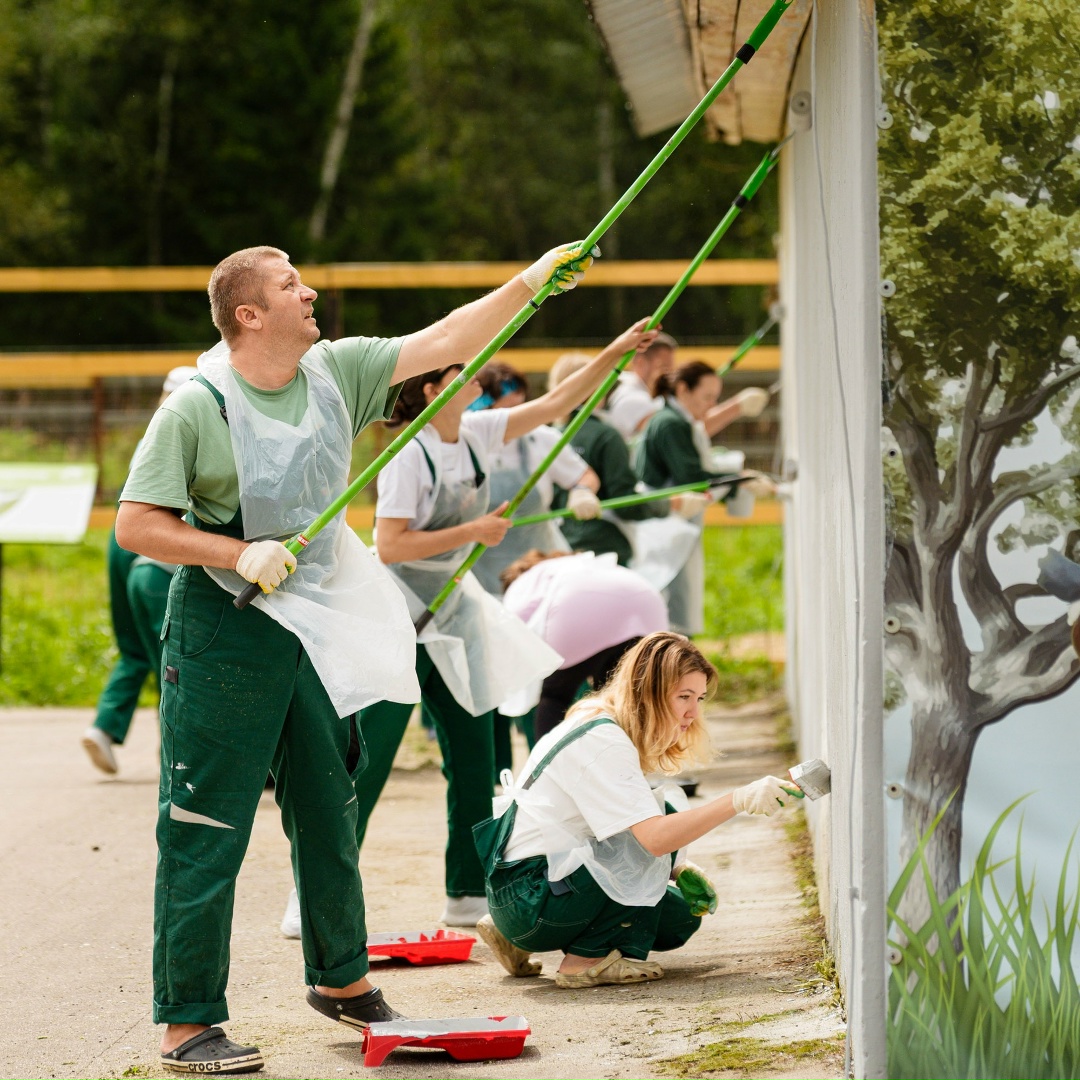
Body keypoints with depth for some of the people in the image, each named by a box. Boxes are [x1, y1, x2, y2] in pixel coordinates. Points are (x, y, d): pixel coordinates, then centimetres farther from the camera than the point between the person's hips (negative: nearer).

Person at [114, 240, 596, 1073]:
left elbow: (443, 343, 7)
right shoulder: (196, 408, -14)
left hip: (316, 627, 7)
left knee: (329, 812, 18)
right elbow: (135, 526, -14)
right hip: (224, 636, -7)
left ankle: (341, 977, 36)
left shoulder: (335, 372, 3)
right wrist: (240, 555, -22)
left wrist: (532, 282, 1)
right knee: (206, 835, -3)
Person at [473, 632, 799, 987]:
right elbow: (654, 837, -30)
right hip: (527, 896, -10)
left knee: (682, 918, 15)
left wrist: (678, 869, 1)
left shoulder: (605, 729, 12)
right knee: (664, 822, -19)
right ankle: (588, 957, -11)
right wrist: (739, 801, -33)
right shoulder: (602, 742, -20)